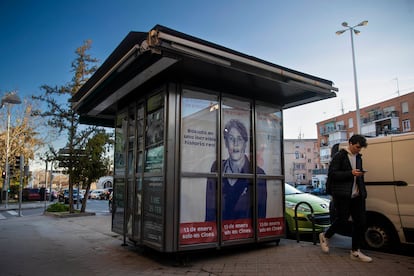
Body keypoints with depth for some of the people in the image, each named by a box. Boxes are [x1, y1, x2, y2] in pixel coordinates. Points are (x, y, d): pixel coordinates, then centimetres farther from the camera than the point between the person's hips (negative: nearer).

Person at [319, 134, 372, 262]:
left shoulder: (358, 157, 18)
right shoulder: (340, 156, -5)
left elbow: (360, 176, 22)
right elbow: (332, 174, -12)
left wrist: (363, 191, 11)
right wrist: (351, 173, -19)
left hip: (356, 195, 7)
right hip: (342, 195, -7)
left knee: (360, 222, 4)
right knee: (342, 220, -4)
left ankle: (355, 252, 16)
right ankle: (325, 236, 23)